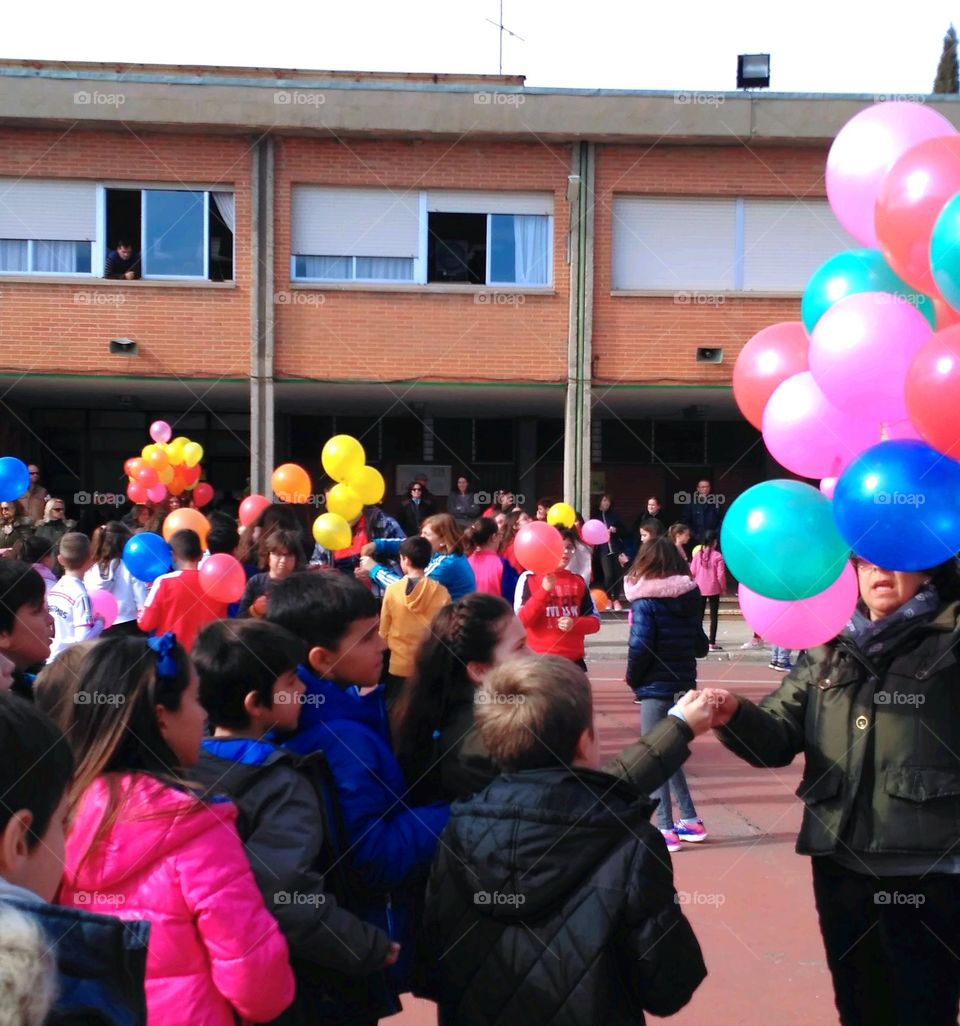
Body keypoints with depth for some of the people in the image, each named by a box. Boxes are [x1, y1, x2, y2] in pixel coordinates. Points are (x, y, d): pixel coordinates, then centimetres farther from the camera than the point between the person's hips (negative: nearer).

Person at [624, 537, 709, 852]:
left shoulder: (645, 601, -12)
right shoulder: (690, 596, 6)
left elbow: (640, 646, -17)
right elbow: (701, 646, 8)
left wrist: (632, 680, -3)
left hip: (656, 687, -7)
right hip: (684, 684, 7)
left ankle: (665, 830, 3)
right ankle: (690, 821, 23)